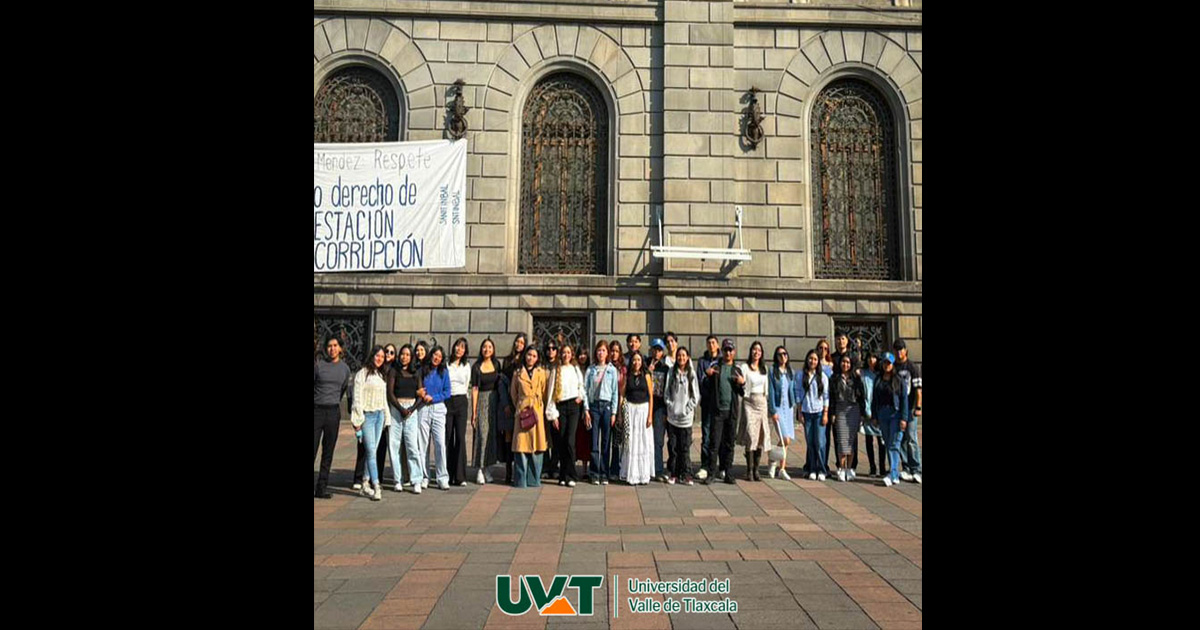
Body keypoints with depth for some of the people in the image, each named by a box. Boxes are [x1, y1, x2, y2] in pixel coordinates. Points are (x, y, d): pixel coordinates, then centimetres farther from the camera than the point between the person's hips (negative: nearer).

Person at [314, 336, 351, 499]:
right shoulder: (318, 364, -3)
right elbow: (312, 385, 0)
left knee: (328, 452, 7)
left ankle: (322, 488, 14)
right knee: (313, 448, -5)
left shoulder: (345, 369, 8)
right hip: (317, 410, -3)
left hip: (334, 412, 3)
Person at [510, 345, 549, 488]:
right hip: (522, 411, -1)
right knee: (521, 445, -4)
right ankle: (521, 480, 3)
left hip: (537, 411, 1)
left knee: (536, 445, 1)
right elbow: (513, 393, 15)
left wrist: (541, 407, 9)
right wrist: (519, 408, 11)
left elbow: (544, 393, 12)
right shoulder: (517, 373, 9)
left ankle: (534, 480, 10)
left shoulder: (541, 373, 9)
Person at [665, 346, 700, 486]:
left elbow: (696, 395, 3)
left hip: (686, 417, -1)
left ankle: (685, 475, 6)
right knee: (673, 446, 3)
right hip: (672, 416, 1)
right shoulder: (671, 373, 6)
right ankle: (674, 474, 11)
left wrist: (687, 409, -5)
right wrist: (670, 406, -4)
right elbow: (666, 392, 7)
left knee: (685, 447, 0)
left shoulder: (692, 374, 4)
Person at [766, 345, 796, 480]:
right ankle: (773, 463, 8)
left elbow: (792, 389, 16)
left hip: (788, 407, 5)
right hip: (777, 407, -5)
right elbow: (770, 392, -8)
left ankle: (782, 469, 12)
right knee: (785, 439, -13)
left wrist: (794, 405, 7)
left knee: (786, 440, 4)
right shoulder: (772, 371, -5)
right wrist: (773, 411, -12)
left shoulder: (790, 372, 11)